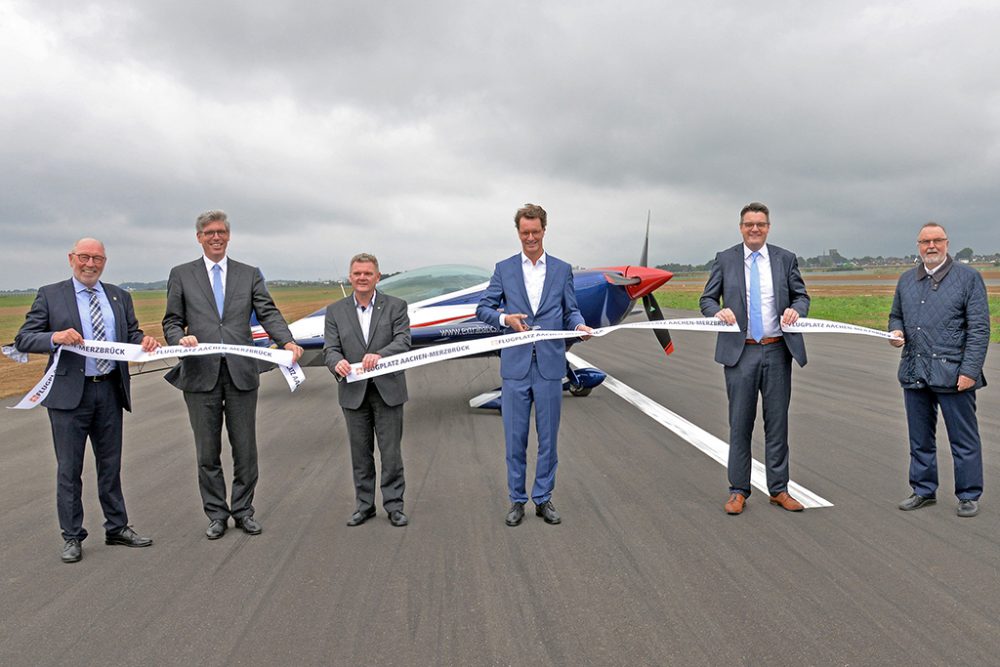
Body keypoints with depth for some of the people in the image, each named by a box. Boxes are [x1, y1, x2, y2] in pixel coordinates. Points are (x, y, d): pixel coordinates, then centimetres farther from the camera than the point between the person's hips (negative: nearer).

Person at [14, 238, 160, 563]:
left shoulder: (119, 296, 10)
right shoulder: (50, 295, -1)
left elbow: (132, 334, 10)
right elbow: (22, 339, -4)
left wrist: (145, 341, -14)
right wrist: (55, 337, -24)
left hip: (110, 392, 3)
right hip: (70, 393, -3)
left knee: (110, 464, 14)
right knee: (69, 468, 5)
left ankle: (117, 528, 26)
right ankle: (72, 536, 17)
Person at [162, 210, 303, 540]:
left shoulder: (249, 274, 10)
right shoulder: (181, 275, 8)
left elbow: (268, 313, 0)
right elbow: (172, 321, 7)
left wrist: (287, 341, -18)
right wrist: (181, 338, -16)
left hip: (241, 373, 1)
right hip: (201, 374, 0)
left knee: (245, 449, 7)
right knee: (207, 451, 8)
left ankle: (243, 511, 22)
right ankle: (216, 514, 21)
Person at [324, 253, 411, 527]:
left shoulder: (395, 306, 1)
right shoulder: (335, 311, 6)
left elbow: (403, 341, -11)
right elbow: (330, 349, -2)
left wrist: (379, 355, -30)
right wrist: (337, 362, -26)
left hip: (387, 390, -2)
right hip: (354, 392, 2)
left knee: (391, 451, 3)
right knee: (360, 453, 11)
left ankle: (394, 506, 15)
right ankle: (364, 505, 23)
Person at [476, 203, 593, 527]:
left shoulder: (562, 269, 9)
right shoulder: (504, 268, 7)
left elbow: (571, 310, 9)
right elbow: (483, 308, 5)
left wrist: (579, 325, -12)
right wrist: (505, 318, -14)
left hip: (549, 365, 1)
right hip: (515, 365, 0)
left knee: (548, 436, 7)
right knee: (515, 437, 5)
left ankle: (543, 498, 20)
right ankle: (517, 500, 18)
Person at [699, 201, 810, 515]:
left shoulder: (785, 259, 7)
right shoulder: (725, 259, 3)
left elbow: (801, 295, 10)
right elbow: (707, 298, 4)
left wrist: (796, 309, -13)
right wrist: (717, 311, -18)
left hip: (777, 351, 2)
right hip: (740, 351, -1)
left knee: (777, 422, 8)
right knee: (740, 423, 4)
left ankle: (778, 489, 19)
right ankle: (738, 491, 13)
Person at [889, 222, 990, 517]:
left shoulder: (968, 277, -1)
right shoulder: (906, 280, 13)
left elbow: (979, 328, -6)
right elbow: (896, 315, 24)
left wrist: (970, 370, -13)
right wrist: (896, 331, -1)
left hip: (952, 373, -4)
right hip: (915, 372, 5)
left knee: (964, 438, 4)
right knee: (920, 438, 13)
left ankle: (968, 496, 16)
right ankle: (923, 491, 25)